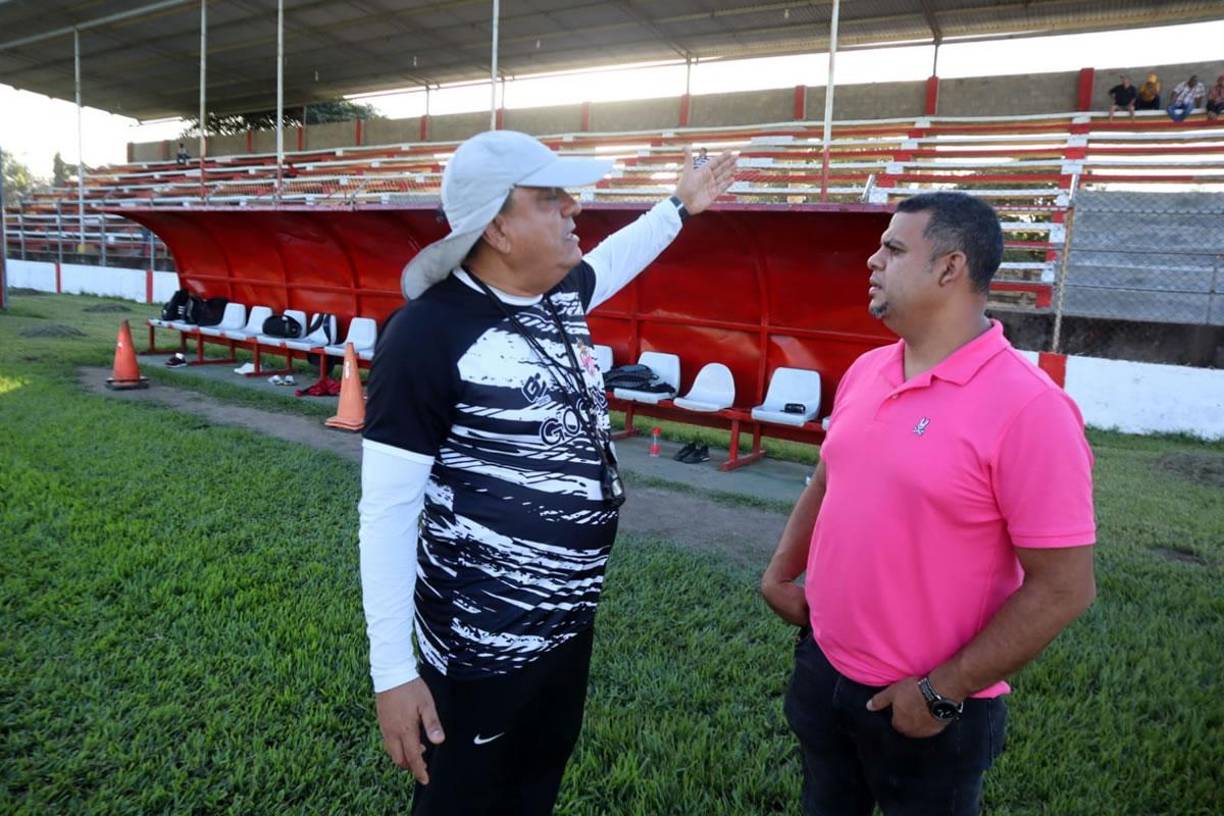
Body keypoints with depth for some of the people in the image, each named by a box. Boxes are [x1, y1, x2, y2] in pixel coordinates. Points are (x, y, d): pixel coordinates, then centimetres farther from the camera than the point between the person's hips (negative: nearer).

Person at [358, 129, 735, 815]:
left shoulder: (562, 292, -1)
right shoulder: (428, 333, -23)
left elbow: (606, 263, 25)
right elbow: (388, 507, -21)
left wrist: (679, 206, 32)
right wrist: (393, 672, -21)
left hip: (571, 615, 7)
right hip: (484, 642, -7)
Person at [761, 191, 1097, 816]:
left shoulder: (1028, 407, -21)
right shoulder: (864, 371, 0)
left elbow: (1062, 588, -19)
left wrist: (943, 692, -18)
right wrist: (780, 573, 5)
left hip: (927, 710, -6)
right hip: (821, 667, 6)